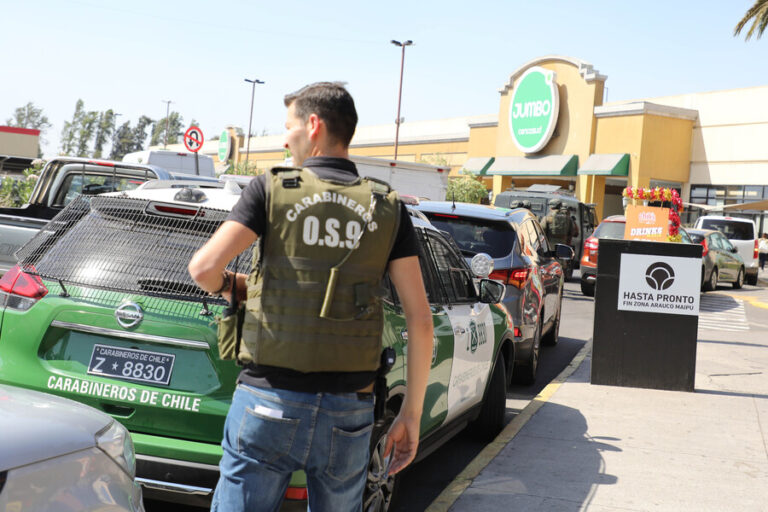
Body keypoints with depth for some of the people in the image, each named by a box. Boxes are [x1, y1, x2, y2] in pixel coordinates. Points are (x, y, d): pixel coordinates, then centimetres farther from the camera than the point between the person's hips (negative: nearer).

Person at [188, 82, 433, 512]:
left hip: (270, 401, -2)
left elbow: (203, 267, -13)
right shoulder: (388, 209, 5)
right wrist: (412, 414, 7)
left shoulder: (272, 189, -2)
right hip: (348, 411, 3)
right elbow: (420, 320, 1)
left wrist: (229, 287, 11)